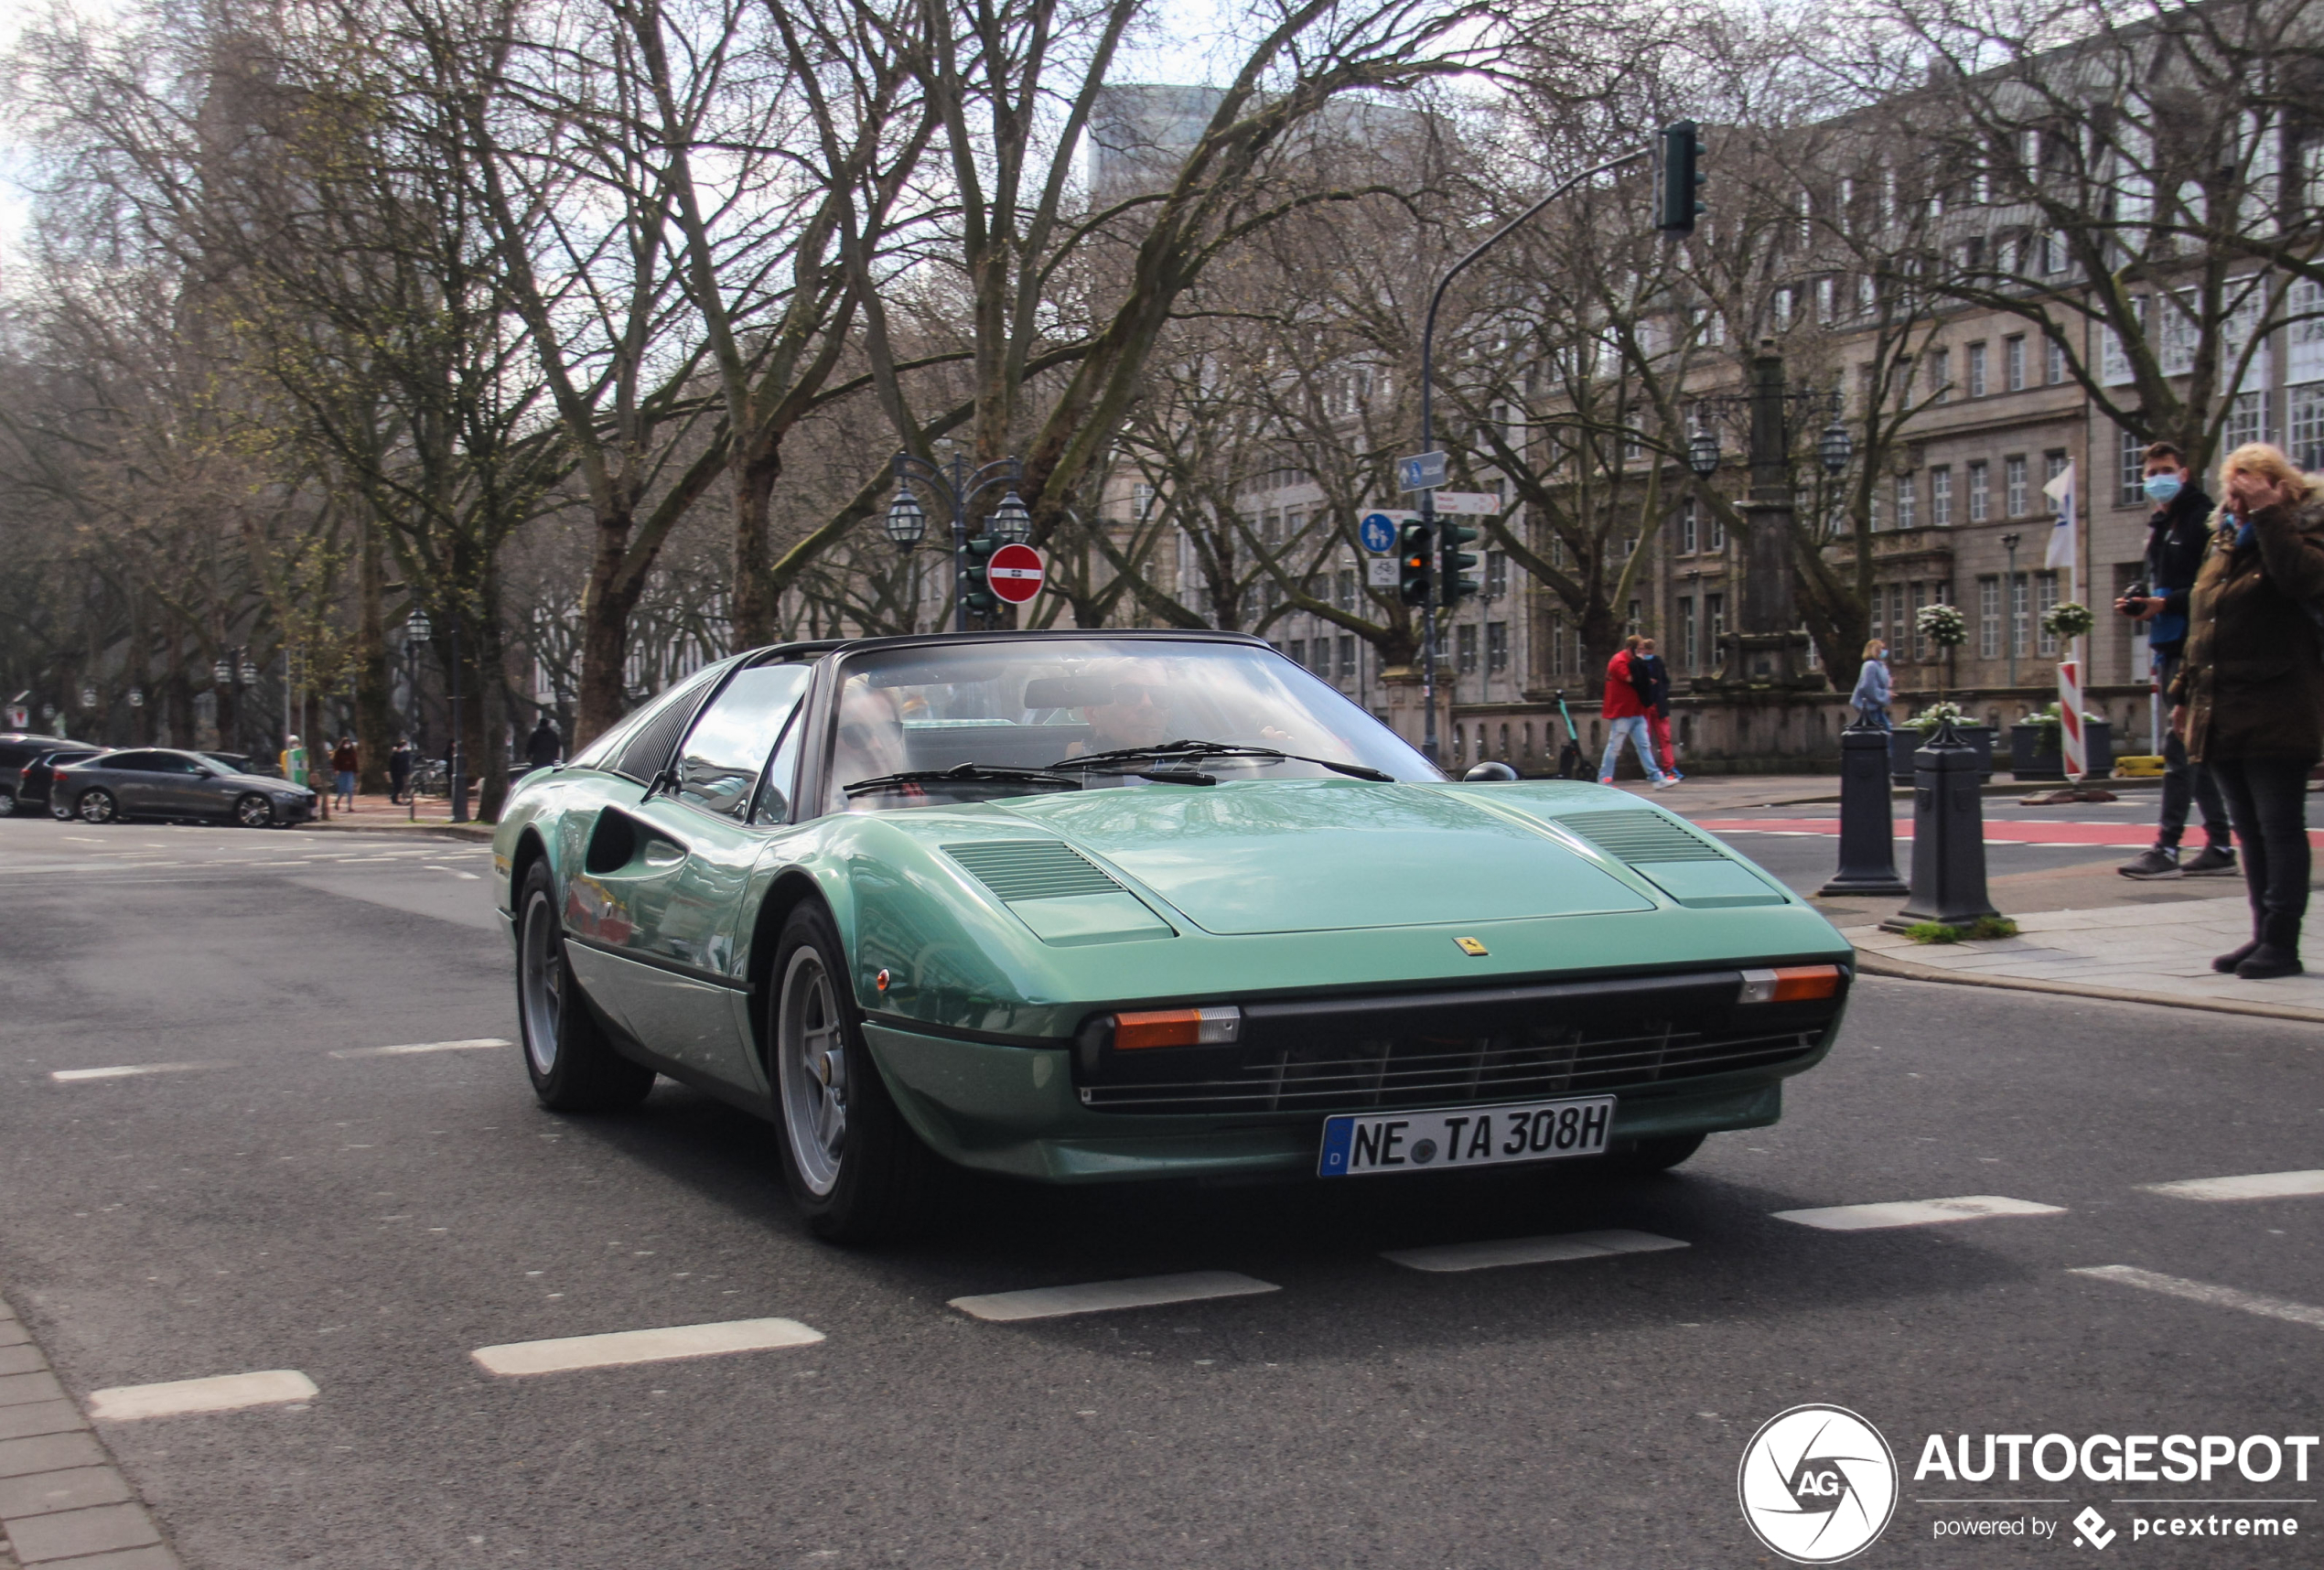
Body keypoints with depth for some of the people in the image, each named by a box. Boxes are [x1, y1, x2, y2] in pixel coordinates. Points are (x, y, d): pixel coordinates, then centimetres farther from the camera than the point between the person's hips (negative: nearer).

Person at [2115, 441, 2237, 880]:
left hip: (2194, 648, -9)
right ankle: (2219, 846, 16)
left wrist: (2165, 604, -21)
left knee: (2180, 747, -11)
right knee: (2195, 749, 11)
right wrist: (2139, 605, 7)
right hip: (2168, 647, 9)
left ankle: (2166, 847, -12)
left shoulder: (2203, 520, -8)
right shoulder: (2158, 527, 19)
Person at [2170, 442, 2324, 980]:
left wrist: (2267, 514, -23)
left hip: (2276, 715, -8)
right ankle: (2263, 935, 18)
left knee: (2280, 828, -4)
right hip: (2222, 715, 8)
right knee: (2250, 830, 12)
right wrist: (2186, 693, 20)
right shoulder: (2224, 542, 17)